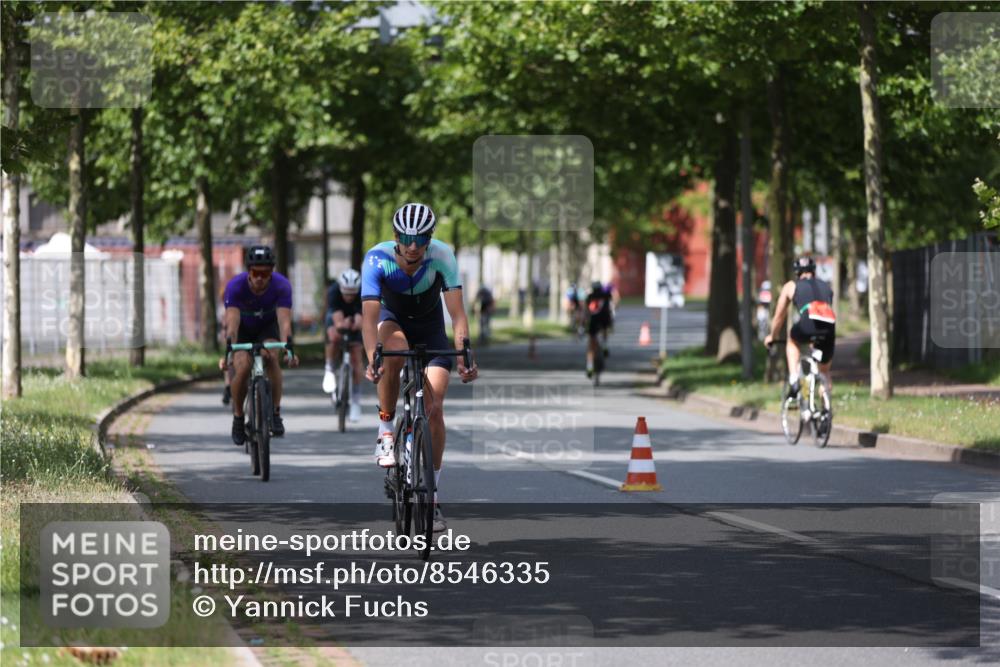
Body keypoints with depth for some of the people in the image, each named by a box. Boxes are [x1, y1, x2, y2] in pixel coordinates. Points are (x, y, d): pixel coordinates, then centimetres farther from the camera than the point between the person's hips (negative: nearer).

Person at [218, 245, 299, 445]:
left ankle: (275, 413, -19)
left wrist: (289, 349, -54)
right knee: (243, 368, -23)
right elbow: (232, 322, -40)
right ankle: (238, 417, -1)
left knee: (271, 358, -29)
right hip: (243, 328, 0)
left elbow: (284, 321, -38)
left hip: (267, 326, 0)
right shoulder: (236, 286, -33)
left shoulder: (281, 286, -30)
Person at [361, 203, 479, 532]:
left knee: (434, 408, -10)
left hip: (430, 326, 1)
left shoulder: (442, 256, -29)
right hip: (392, 320, -1)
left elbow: (458, 313, -33)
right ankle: (386, 428, -19)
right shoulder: (377, 259, -31)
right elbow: (369, 316, -39)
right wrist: (372, 359, -55)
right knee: (395, 350, -38)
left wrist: (463, 355, -48)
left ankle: (431, 495, 1)